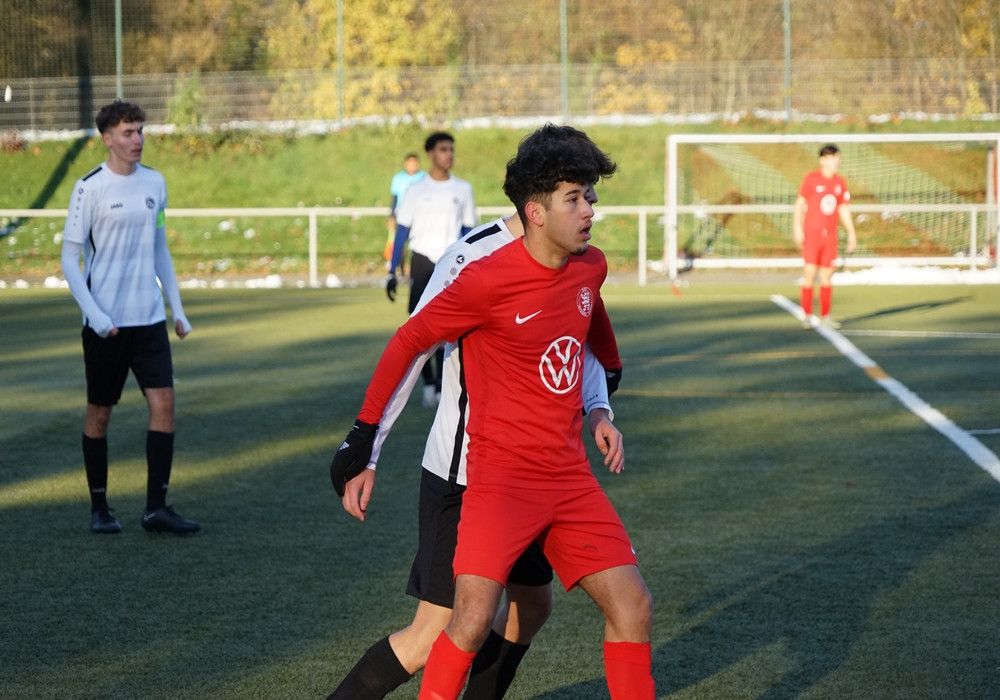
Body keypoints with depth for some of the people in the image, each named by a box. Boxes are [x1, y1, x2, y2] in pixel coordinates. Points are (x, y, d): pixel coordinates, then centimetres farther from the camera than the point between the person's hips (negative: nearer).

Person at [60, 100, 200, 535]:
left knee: (164, 402, -6)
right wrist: (94, 314, -18)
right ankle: (99, 507, 17)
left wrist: (176, 308, 14)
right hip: (105, 323, -4)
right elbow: (69, 259, -8)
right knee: (99, 413, 5)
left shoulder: (154, 183, 8)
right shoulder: (90, 188, -8)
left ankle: (156, 507, -3)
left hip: (148, 319, 4)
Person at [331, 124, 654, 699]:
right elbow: (409, 341, -5)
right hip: (502, 474, -6)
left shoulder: (591, 268, 5)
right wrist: (365, 431, -3)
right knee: (475, 618, -19)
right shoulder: (489, 280, -16)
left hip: (570, 476, 6)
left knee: (634, 606, 1)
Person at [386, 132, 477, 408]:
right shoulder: (416, 191, 2)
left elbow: (468, 230, 12)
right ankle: (429, 382, 13)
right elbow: (402, 231, 3)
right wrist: (392, 272, -3)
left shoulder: (462, 189, 7)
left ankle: (442, 386, 1)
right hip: (422, 261, 0)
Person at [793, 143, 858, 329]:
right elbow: (799, 204, -3)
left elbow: (844, 209, 15)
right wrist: (797, 227, -11)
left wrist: (851, 233, 10)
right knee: (809, 273, -6)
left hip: (830, 235, 4)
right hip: (811, 233, -4)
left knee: (827, 275, 5)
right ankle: (807, 316, -1)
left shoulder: (840, 183, 9)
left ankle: (825, 316, 11)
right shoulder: (811, 179, -4)